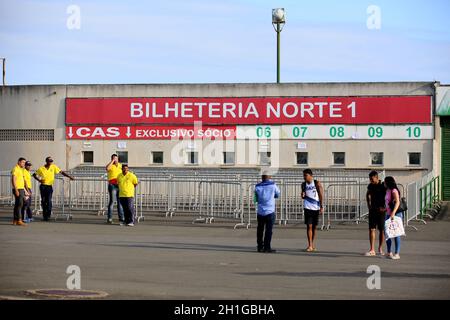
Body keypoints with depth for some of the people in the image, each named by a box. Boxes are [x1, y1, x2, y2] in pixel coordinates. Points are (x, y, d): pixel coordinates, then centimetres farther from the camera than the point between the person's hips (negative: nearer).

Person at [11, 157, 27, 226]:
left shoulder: (21, 169, 18)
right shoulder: (15, 169, -11)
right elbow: (13, 180, -18)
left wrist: (24, 189, 21)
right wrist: (16, 190, -24)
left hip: (21, 189, 10)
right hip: (17, 189, -10)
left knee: (17, 205, 10)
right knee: (19, 204, -13)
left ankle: (15, 220, 12)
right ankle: (19, 220, -15)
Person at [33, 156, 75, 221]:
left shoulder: (53, 167, 1)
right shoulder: (41, 169, -1)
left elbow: (61, 172, 4)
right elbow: (34, 175, 9)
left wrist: (69, 177, -3)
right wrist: (39, 179, -9)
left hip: (49, 186, 0)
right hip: (43, 186, 0)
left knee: (49, 201, -11)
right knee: (43, 201, 5)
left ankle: (48, 215, -8)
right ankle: (44, 215, 16)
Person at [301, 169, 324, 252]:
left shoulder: (317, 183, -4)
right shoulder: (303, 185, 5)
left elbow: (321, 195, -3)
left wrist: (321, 207, -9)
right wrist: (303, 195, -9)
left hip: (316, 208, -1)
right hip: (308, 208, 1)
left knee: (314, 226, 7)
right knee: (309, 226, -8)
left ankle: (312, 244, 19)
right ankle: (310, 245, -9)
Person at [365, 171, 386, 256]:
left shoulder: (383, 186, -10)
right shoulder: (370, 186, 5)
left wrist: (385, 207, -12)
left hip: (381, 210, -4)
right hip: (372, 210, 4)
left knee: (382, 230, 4)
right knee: (371, 229, -4)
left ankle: (380, 249, 16)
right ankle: (372, 250, -5)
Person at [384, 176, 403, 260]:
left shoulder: (394, 191, -11)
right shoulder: (387, 191, 15)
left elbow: (397, 202, -20)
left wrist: (393, 213, -27)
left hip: (395, 214, -9)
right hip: (388, 214, 9)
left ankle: (397, 254, -3)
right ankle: (389, 252, 17)